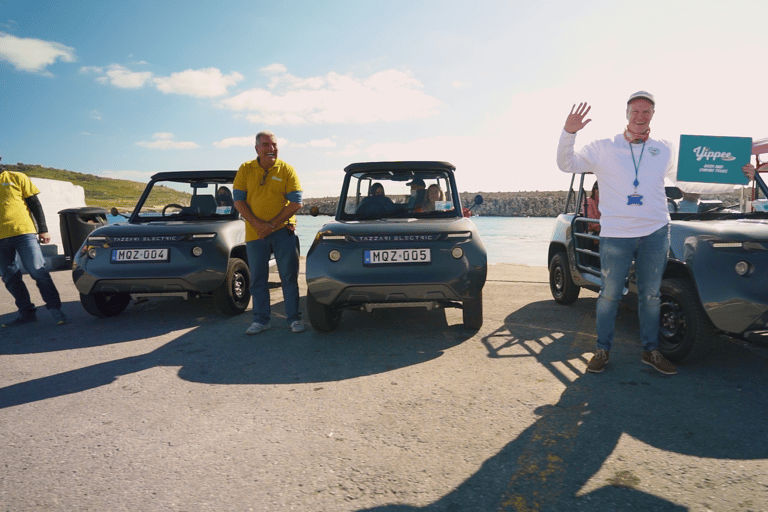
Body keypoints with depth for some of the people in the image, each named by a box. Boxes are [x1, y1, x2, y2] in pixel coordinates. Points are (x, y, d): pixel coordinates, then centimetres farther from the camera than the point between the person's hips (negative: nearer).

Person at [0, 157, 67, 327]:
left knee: (38, 272, -9)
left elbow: (35, 204, 5)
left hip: (23, 232, -4)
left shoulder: (16, 178, 7)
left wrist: (43, 229, -1)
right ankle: (27, 313, 16)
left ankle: (55, 309, -2)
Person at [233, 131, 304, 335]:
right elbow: (238, 201, 1)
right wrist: (258, 224, -12)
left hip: (283, 230, -1)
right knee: (257, 279, 7)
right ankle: (260, 320, 19)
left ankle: (294, 318, 13)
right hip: (255, 233, 2)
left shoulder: (286, 170, -1)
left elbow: (296, 203, -6)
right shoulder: (245, 169, 4)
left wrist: (272, 224, -12)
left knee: (289, 277, 2)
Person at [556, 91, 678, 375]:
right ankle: (602, 349, 19)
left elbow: (683, 176, 26)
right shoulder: (604, 148, 2)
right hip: (615, 234, -3)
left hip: (656, 233, 3)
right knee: (609, 295, 5)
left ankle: (651, 350, 27)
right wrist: (568, 132, -17)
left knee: (651, 295, 12)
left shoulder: (665, 150, 11)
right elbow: (566, 164, -4)